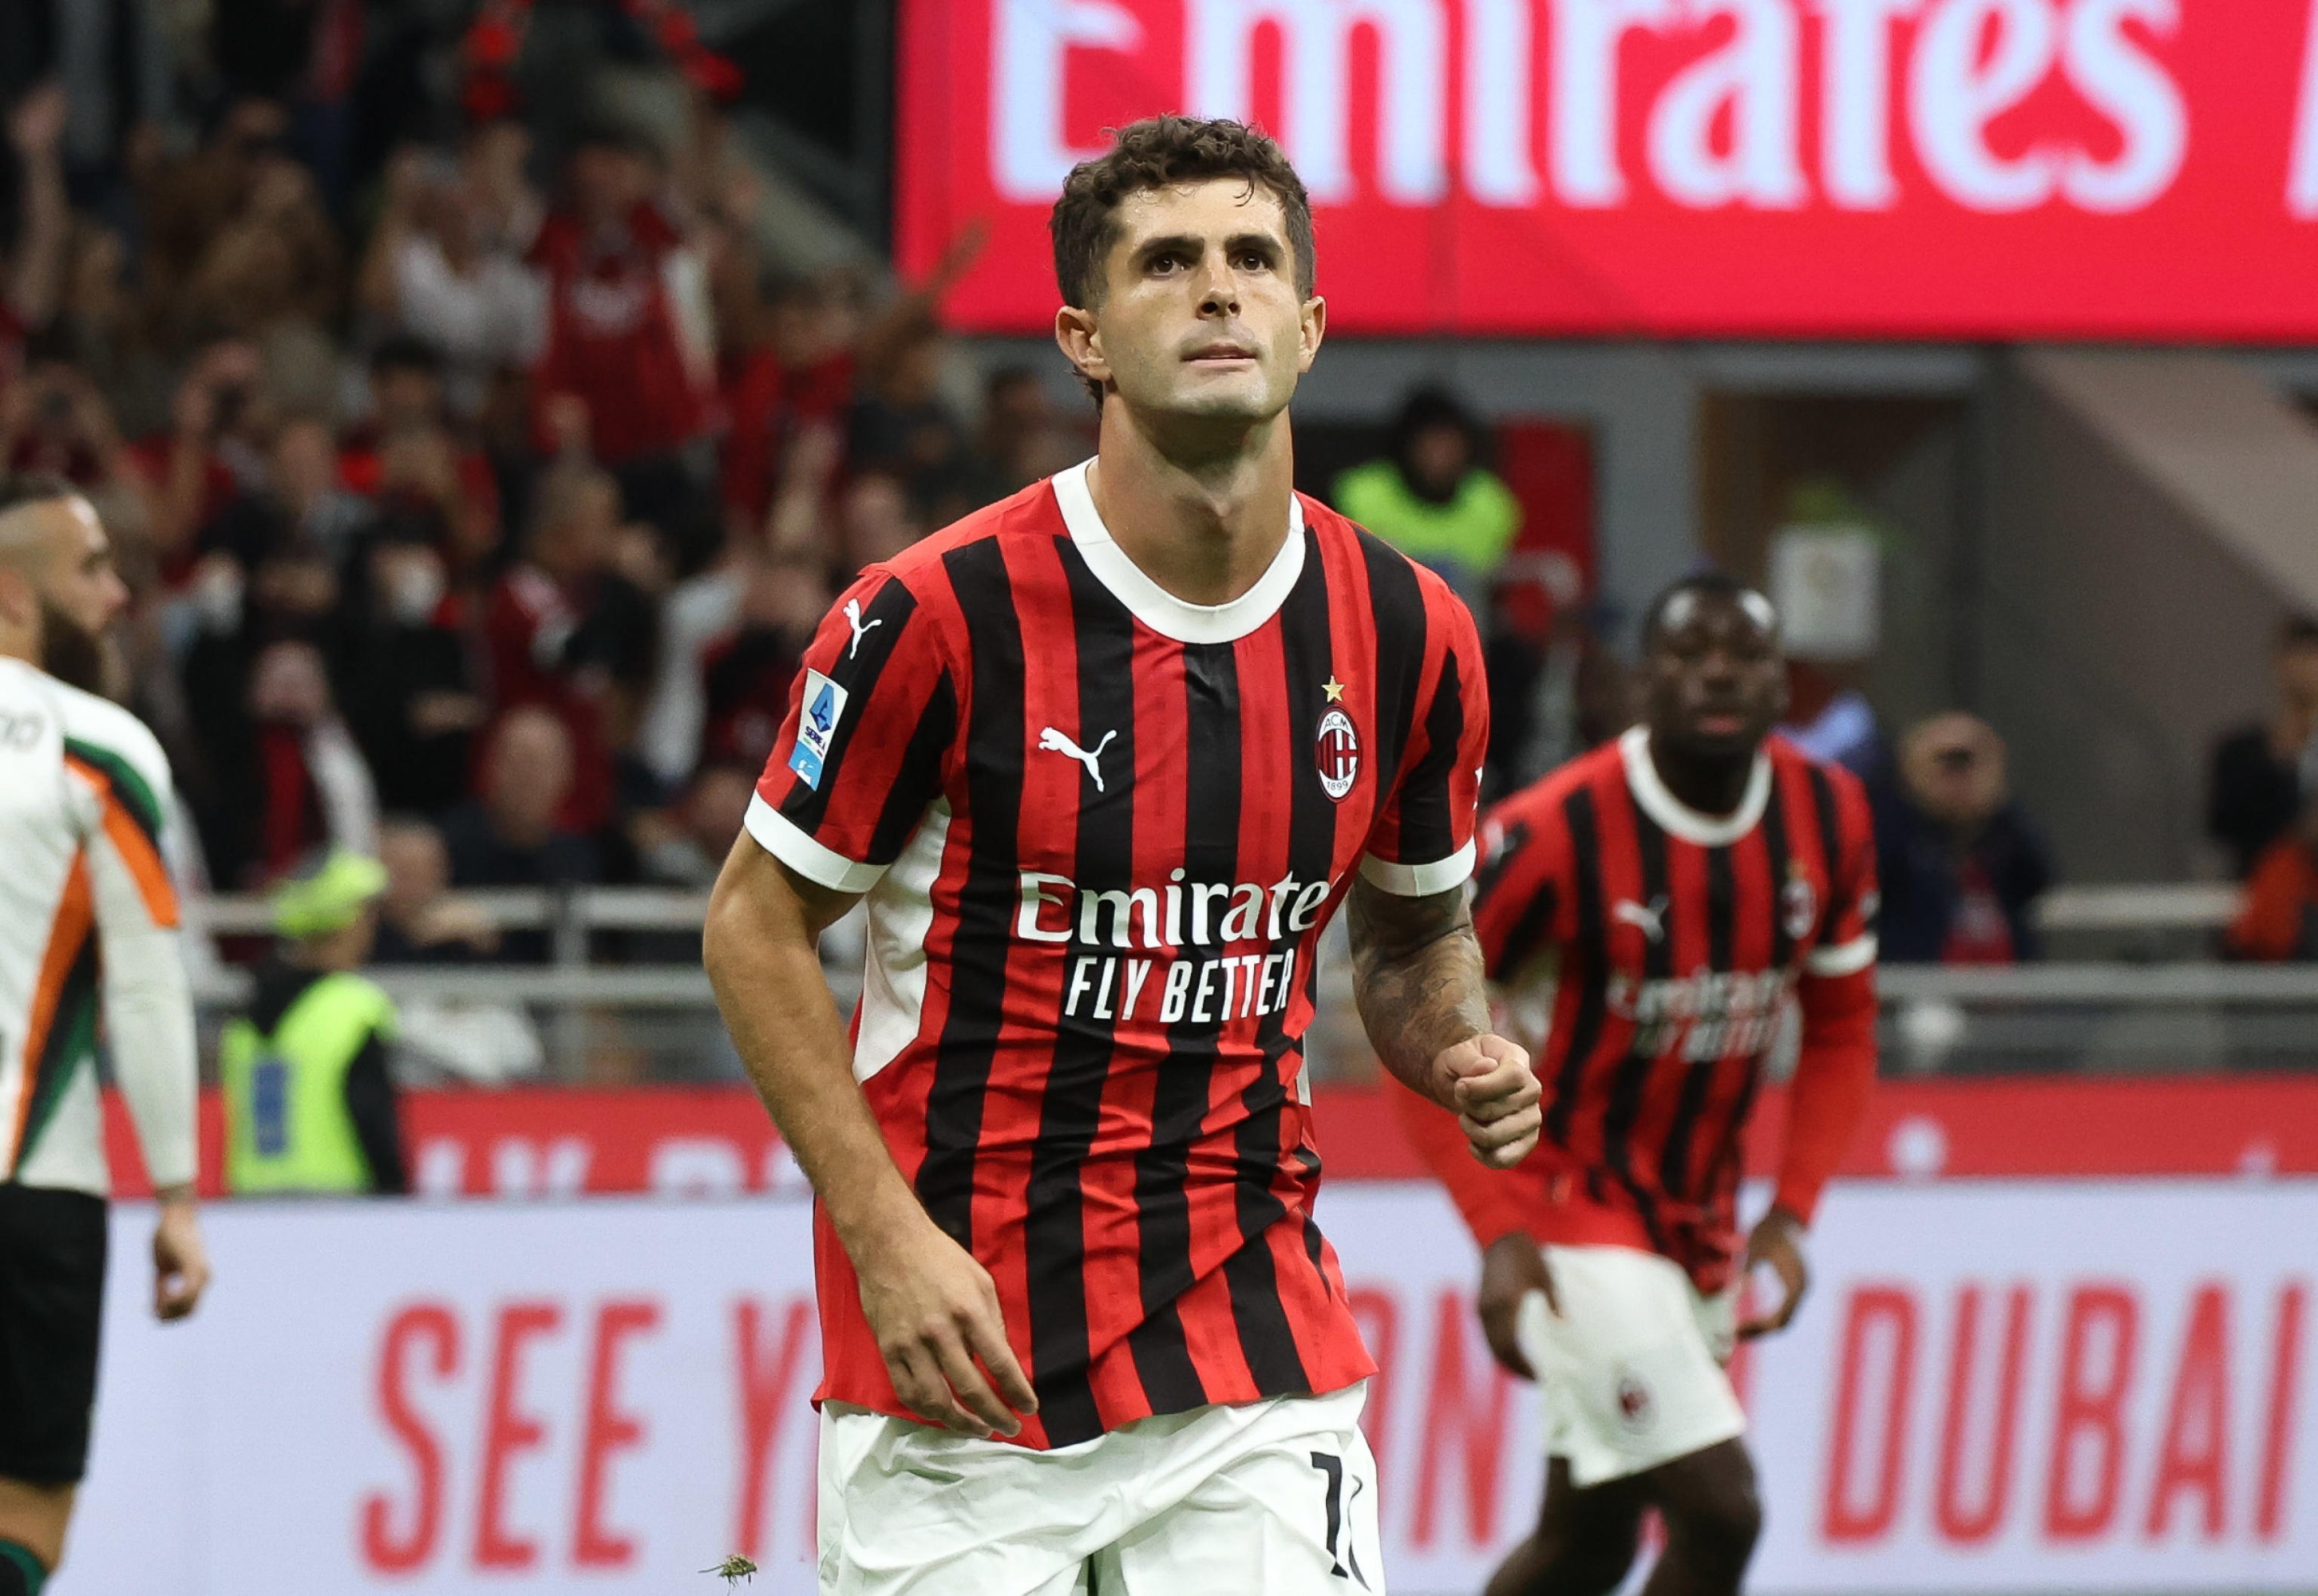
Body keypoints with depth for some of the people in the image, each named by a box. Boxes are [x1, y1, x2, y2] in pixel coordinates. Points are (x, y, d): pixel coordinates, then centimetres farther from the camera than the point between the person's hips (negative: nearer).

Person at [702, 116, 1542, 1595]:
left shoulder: (1408, 636, 1)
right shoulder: (941, 616, -12)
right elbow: (757, 924, -3)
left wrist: (1464, 1054, -4)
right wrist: (888, 1235, -12)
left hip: (1253, 1345, 3)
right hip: (957, 1360, -3)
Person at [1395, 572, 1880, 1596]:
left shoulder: (1826, 819, -3)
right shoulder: (1556, 834, -20)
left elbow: (1840, 1030, 9)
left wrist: (1791, 1212, -3)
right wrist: (1498, 1232, -20)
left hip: (1700, 1220, 7)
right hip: (1572, 1215, -7)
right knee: (1718, 1512, -17)